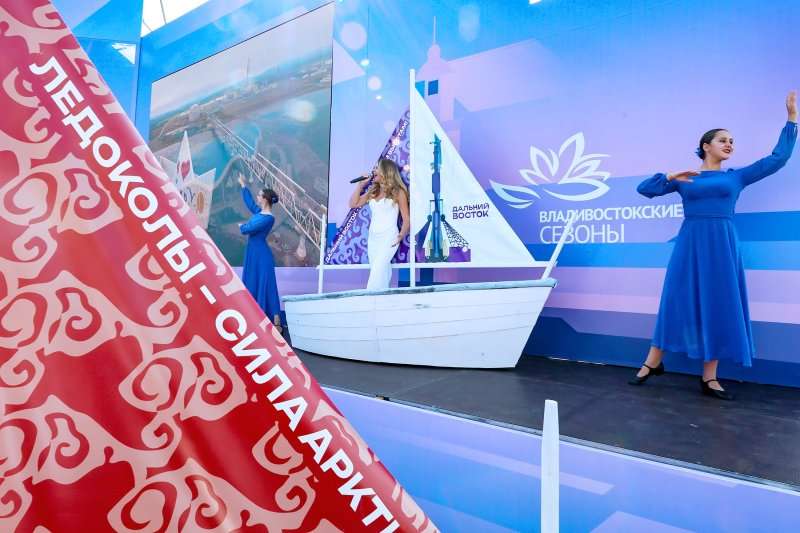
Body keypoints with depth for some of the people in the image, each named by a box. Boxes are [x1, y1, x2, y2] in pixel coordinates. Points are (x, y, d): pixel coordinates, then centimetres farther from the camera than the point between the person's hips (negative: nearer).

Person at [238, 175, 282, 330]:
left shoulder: (268, 218, -20)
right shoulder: (259, 211, 7)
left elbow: (247, 229, -21)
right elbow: (249, 202, 27)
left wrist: (241, 226, 2)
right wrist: (243, 185, 34)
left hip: (261, 255, -9)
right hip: (253, 253, 9)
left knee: (265, 287, -7)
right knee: (252, 285, 16)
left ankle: (275, 323, -3)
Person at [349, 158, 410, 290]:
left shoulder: (398, 192, -1)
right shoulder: (372, 191, 15)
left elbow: (406, 219, -3)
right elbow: (353, 204, 17)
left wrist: (401, 235, -20)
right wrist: (360, 185, 10)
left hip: (389, 237, -6)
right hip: (372, 237, 6)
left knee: (377, 271, -21)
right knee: (381, 274, 6)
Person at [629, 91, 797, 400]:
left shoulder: (736, 176, 14)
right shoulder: (684, 179, 9)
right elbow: (644, 189, 5)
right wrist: (670, 177, -7)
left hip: (722, 246, 2)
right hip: (690, 245, -2)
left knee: (719, 305, 1)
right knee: (677, 300, -1)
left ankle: (709, 378, 7)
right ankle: (653, 363, 10)